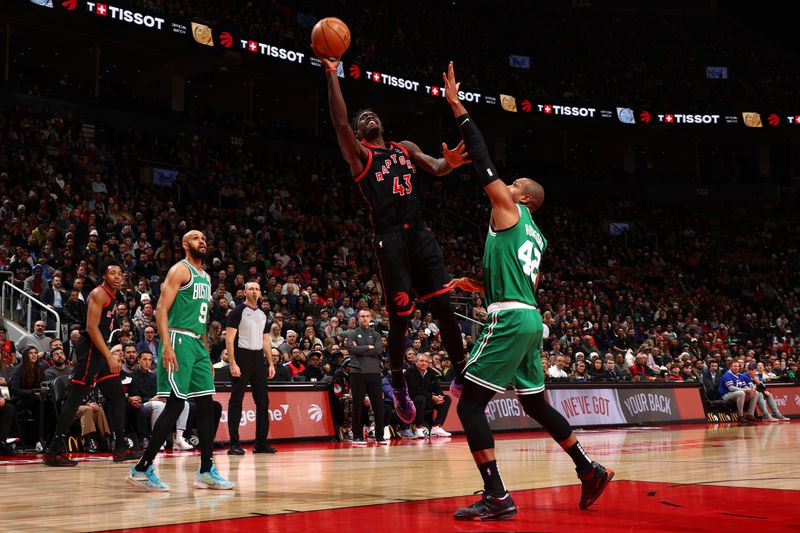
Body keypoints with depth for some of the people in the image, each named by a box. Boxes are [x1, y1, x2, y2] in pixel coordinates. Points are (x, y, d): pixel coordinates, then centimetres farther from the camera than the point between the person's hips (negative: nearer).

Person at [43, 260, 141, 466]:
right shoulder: (99, 294, -11)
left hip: (102, 351, 10)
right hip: (90, 349, -10)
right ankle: (54, 451, -6)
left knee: (117, 396, 10)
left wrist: (111, 355, 22)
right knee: (74, 398, -9)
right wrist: (109, 356, -25)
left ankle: (121, 448, 15)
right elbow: (92, 327, -21)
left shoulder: (113, 296, 18)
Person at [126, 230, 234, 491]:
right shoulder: (180, 270, -5)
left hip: (198, 344, 9)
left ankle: (206, 472, 10)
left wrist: (207, 355, 22)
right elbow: (161, 310, -14)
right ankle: (141, 469, -6)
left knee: (206, 405, 6)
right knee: (175, 404, -12)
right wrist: (167, 346, -25)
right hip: (179, 340, -9)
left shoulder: (205, 277, 21)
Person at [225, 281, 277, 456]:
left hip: (258, 358, 7)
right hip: (242, 357, -7)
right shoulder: (238, 311, -4)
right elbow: (229, 339, -10)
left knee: (263, 401, 6)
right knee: (236, 401, -4)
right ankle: (234, 444, -1)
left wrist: (271, 364, 11)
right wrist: (232, 363, -18)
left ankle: (261, 443, 12)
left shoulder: (262, 314, 16)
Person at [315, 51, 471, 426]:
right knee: (400, 317, -2)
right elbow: (339, 122, -9)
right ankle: (398, 387, 15)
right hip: (389, 239, -4)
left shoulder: (406, 149, 23)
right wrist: (332, 74, -12)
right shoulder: (359, 154, 7)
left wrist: (449, 162, -13)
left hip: (419, 235, 4)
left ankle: (463, 375, 10)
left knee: (444, 307, 0)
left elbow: (435, 168, 11)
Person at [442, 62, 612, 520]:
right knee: (535, 403, 22)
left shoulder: (509, 209, 2)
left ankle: (497, 498, -14)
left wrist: (457, 106, 0)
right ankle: (591, 472, 26)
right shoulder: (537, 238, 23)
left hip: (510, 319, -9)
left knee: (470, 403, -8)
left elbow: (483, 161, -2)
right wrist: (479, 287, 29)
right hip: (531, 320, 9)